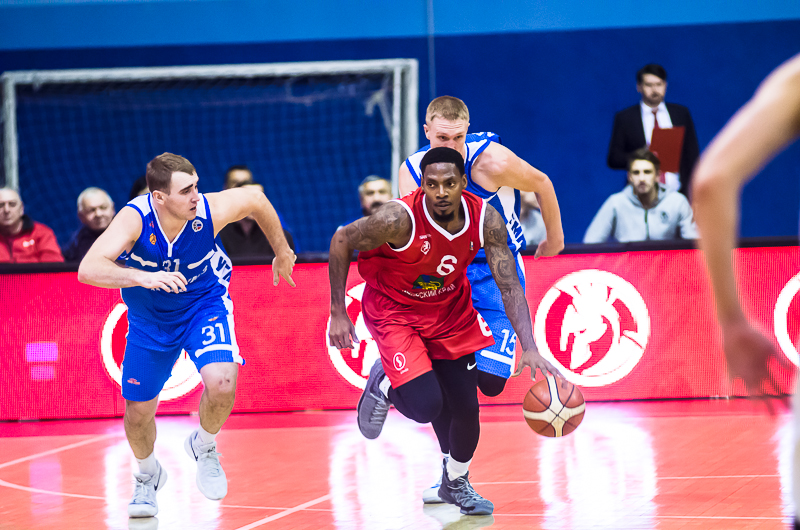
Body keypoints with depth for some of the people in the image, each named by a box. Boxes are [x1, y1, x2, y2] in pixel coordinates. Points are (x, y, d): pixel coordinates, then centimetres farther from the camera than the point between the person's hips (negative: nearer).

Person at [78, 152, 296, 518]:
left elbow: (256, 199, -6)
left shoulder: (210, 210, -29)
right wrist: (143, 277, -60)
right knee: (138, 412, 7)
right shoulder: (135, 218, -33)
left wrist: (282, 253, 7)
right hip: (149, 319, 0)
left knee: (221, 383, -26)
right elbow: (88, 270, -46)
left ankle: (204, 446, 8)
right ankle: (147, 476, 41)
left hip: (205, 303, 0)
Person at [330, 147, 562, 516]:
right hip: (394, 312, -4)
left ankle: (455, 482, 36)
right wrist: (338, 313, -16)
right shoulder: (399, 219, -33)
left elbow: (510, 287, -17)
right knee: (426, 406, -18)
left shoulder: (486, 220, -22)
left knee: (465, 406, 6)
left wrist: (529, 348, -28)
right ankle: (384, 383, 18)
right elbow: (341, 242, -18)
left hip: (450, 309, 4)